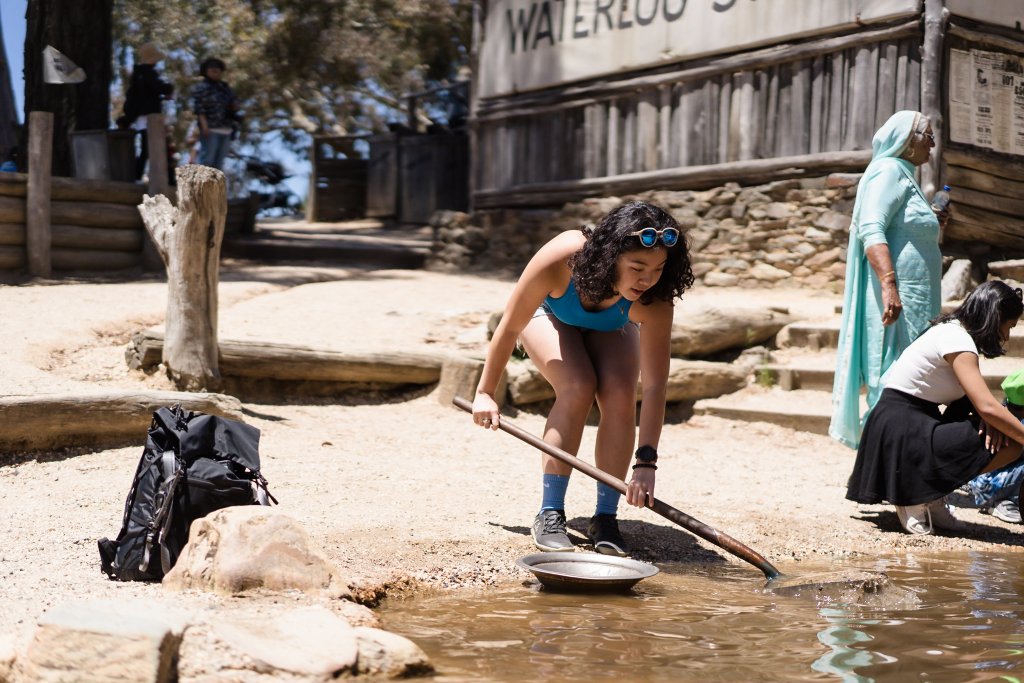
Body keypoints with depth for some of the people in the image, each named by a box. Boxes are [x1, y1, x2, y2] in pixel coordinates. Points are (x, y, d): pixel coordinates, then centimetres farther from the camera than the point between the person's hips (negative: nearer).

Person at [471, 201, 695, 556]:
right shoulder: (560, 261, -43)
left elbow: (654, 383, -37)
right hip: (550, 313, -2)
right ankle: (549, 514, -15)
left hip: (610, 327, 2)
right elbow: (509, 327, -27)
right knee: (577, 387, -27)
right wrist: (485, 392, -16)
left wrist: (646, 462, -43)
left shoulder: (653, 300, -38)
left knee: (619, 395, -23)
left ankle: (605, 517, -9)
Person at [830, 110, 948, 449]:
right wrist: (889, 285, -31)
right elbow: (871, 230, -21)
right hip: (895, 300, -10)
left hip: (914, 302, 10)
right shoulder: (888, 171, -8)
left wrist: (932, 224, 18)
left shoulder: (905, 176, 22)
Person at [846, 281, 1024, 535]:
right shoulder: (957, 340, -15)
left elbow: (977, 400, 12)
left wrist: (986, 417, -9)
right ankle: (917, 495, -7)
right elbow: (987, 407, -24)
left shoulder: (953, 331, 14)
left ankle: (929, 495, 7)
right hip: (901, 432, -10)